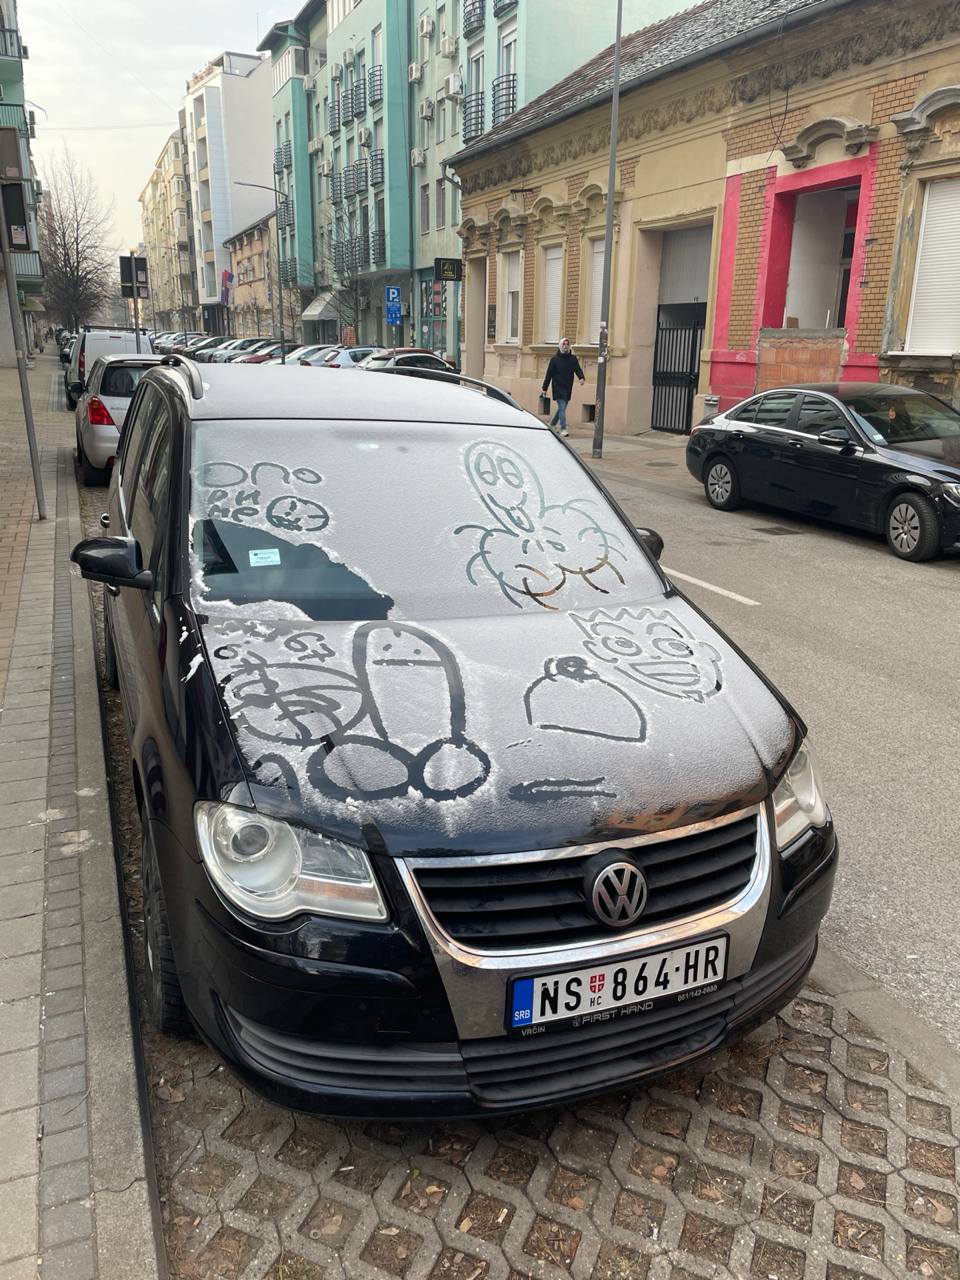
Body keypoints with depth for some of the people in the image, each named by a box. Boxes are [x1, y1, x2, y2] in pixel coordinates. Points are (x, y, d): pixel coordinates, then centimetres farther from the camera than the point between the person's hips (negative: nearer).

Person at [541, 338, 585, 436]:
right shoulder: (555, 359, -2)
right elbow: (549, 374, -1)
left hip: (568, 388, 5)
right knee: (562, 407, -12)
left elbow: (578, 369, 0)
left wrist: (581, 377, -23)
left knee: (562, 408, 13)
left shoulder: (573, 359, 8)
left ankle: (551, 425, 29)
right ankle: (563, 429, -10)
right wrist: (544, 388, -3)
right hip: (558, 387, -5)